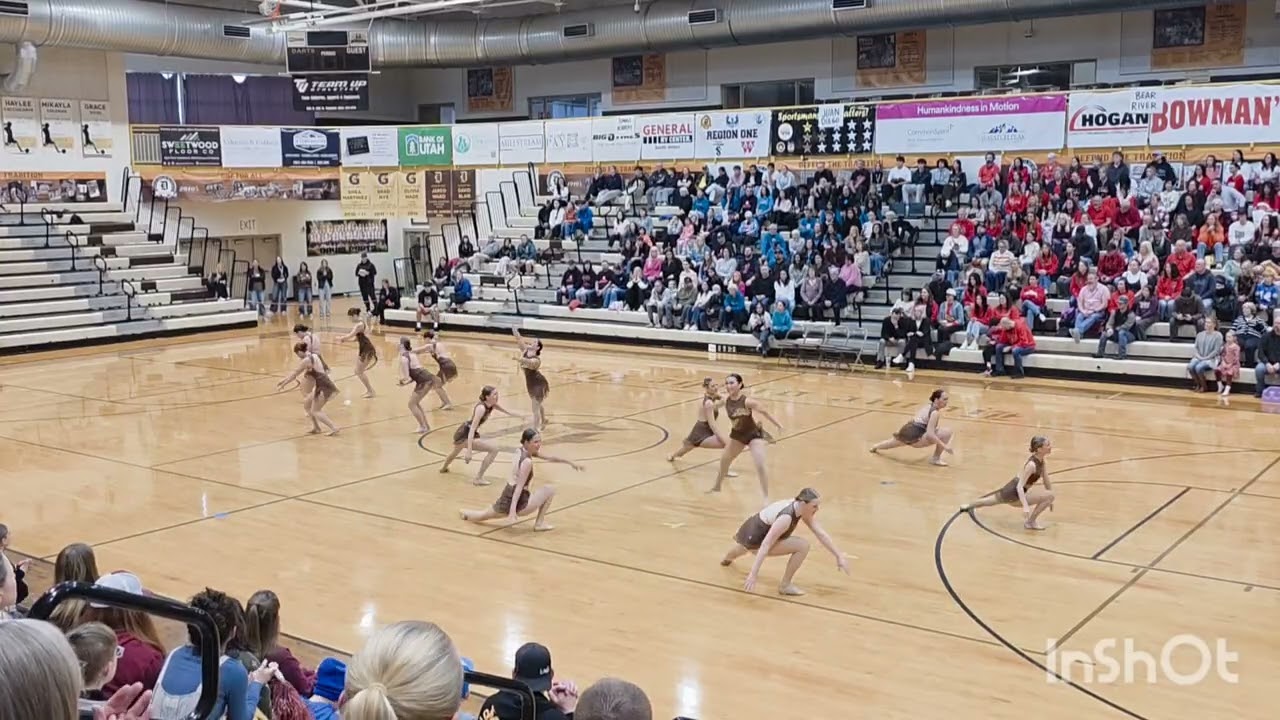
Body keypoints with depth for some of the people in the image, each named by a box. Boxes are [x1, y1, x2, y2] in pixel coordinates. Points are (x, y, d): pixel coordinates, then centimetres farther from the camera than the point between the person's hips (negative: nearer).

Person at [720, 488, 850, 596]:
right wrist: (753, 575, -40)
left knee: (747, 546, 46)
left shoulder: (802, 509, -9)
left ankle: (727, 559, 80)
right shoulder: (786, 517, -34)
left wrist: (839, 556, -8)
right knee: (803, 545, -21)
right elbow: (765, 545, -37)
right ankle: (785, 585, -7)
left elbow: (821, 534, -5)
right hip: (754, 539, -9)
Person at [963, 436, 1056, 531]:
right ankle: (1030, 522, -8)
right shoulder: (1031, 465, -27)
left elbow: (1046, 480, 12)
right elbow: (1020, 486, -31)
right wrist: (1025, 506, -39)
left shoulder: (1041, 461, -1)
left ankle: (968, 506, 59)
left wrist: (1050, 501, 14)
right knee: (1049, 495, -22)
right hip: (1013, 493, -9)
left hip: (1013, 490, 9)